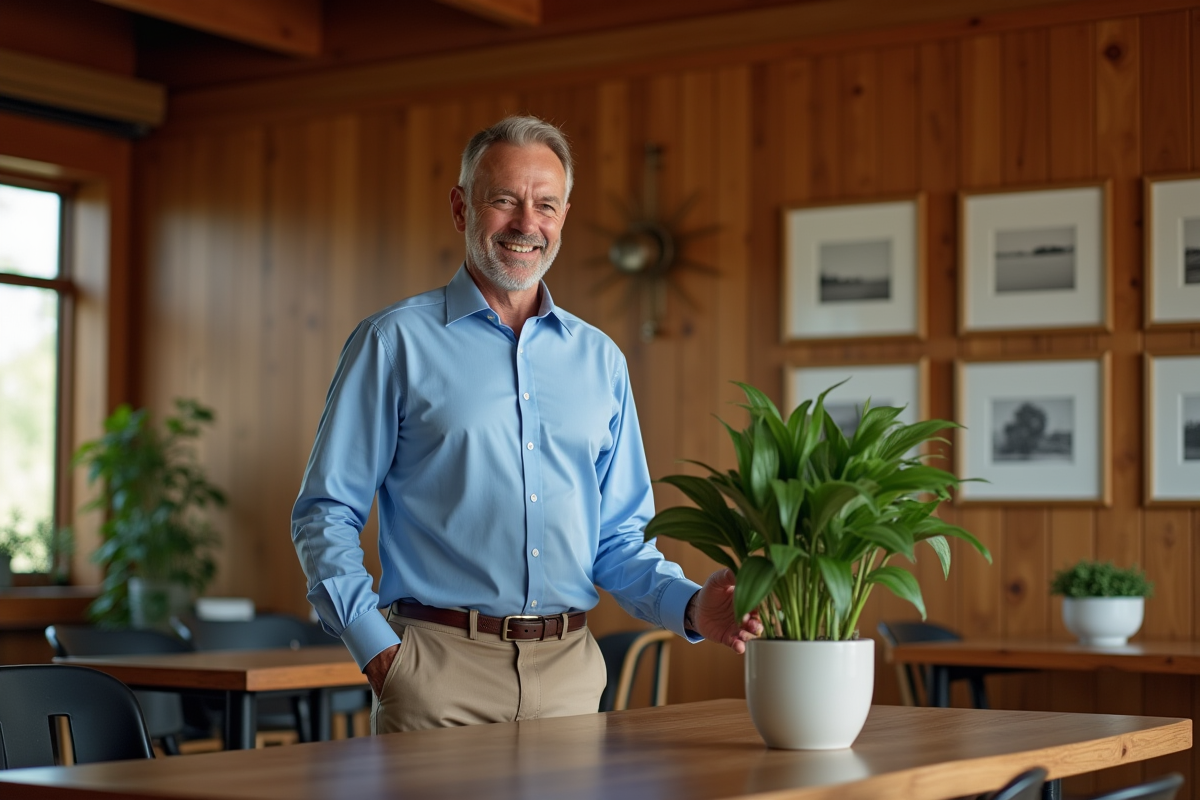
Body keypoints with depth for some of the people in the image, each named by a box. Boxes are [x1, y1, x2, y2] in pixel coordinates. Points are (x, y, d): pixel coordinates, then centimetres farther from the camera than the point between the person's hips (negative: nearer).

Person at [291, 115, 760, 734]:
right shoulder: (395, 342, 0)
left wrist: (691, 607, -3)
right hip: (440, 668, -3)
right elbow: (326, 514, -1)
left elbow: (620, 536, 15)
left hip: (569, 674, 4)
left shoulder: (599, 359, 13)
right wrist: (377, 647, -13)